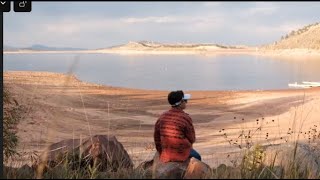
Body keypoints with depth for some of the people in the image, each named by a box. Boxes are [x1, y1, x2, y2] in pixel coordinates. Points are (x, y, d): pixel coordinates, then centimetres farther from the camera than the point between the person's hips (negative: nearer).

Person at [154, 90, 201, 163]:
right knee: (197, 157, 25)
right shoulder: (186, 118, -18)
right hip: (182, 154, -5)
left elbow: (157, 137, 4)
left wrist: (161, 153, 17)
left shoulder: (162, 117, -3)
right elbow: (192, 139, -8)